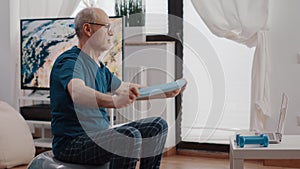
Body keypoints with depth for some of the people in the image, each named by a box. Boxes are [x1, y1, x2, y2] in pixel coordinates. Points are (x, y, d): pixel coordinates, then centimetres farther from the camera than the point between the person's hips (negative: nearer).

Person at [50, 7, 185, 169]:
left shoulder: (100, 68, 14)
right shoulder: (69, 61, -16)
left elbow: (131, 90, 26)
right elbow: (78, 93, -39)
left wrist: (166, 92, 20)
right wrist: (114, 101, -56)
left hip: (98, 136, 9)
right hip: (71, 143, -9)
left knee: (157, 125, 5)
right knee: (129, 135, -34)